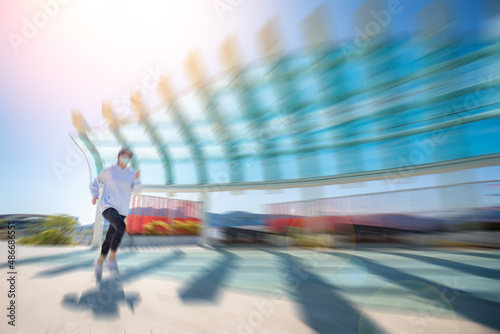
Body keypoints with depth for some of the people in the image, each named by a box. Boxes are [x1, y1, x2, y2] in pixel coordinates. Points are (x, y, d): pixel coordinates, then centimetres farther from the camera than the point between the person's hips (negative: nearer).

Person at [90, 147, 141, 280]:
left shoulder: (131, 174, 7)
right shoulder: (108, 171, 3)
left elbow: (136, 189, -6)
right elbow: (96, 182, 20)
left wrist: (137, 178, -23)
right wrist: (94, 195, 10)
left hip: (121, 210, 4)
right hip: (108, 207, -3)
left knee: (109, 239, 11)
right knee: (121, 226, -31)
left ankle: (100, 262, 36)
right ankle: (112, 258, -15)